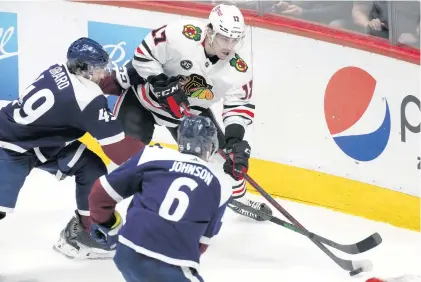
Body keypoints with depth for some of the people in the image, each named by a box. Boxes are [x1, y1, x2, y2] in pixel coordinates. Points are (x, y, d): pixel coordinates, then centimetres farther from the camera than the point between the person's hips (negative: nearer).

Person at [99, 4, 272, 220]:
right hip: (145, 93, -4)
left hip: (190, 111, 4)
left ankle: (236, 195, 26)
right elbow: (144, 53, -23)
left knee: (216, 149, 3)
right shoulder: (180, 35, -34)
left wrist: (235, 139, -30)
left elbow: (239, 105, -16)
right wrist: (162, 84, -30)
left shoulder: (239, 69, -20)